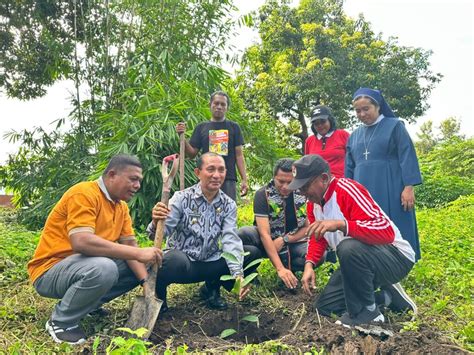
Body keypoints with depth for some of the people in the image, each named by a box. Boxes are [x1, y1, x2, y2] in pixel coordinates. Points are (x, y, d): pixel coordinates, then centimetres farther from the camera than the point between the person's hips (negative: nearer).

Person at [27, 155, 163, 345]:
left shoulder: (122, 206, 5)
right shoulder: (84, 193, -22)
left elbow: (129, 246, 1)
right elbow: (81, 242, -35)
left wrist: (146, 282, -15)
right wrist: (138, 253, -35)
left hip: (87, 266, 8)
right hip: (50, 270, -8)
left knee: (140, 267, 1)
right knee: (103, 268, -36)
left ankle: (89, 302, 13)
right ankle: (61, 322, -10)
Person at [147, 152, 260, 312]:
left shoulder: (228, 205, 0)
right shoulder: (182, 198, -10)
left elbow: (230, 240, -11)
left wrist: (238, 275, -26)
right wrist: (156, 224, -41)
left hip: (210, 264, 5)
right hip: (181, 262, -4)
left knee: (253, 253, -10)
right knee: (176, 261, -39)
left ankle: (212, 288, 11)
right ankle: (158, 293, -2)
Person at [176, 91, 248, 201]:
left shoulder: (234, 127, 9)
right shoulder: (201, 127, 11)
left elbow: (239, 155, 6)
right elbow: (192, 153, 9)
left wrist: (244, 180, -2)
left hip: (228, 180, 0)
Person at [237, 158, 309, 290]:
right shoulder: (263, 194, -17)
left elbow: (308, 227, -1)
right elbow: (264, 234, -24)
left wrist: (284, 240, -18)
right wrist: (280, 268, -33)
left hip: (294, 242, 2)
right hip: (267, 242, -2)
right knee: (242, 234, -34)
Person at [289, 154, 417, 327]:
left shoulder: (347, 190, -26)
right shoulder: (316, 199, 1)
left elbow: (386, 231, -36)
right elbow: (318, 236, 14)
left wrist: (341, 224, -46)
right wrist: (309, 264, -3)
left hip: (396, 256, -9)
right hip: (360, 261, 9)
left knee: (349, 248, -40)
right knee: (324, 306, 7)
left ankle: (367, 311, -15)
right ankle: (386, 296, 16)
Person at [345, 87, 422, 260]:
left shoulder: (394, 126, 3)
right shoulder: (354, 136, 16)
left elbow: (407, 157, -4)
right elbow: (349, 168, 17)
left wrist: (409, 187, -13)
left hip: (391, 193, -4)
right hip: (363, 195, 4)